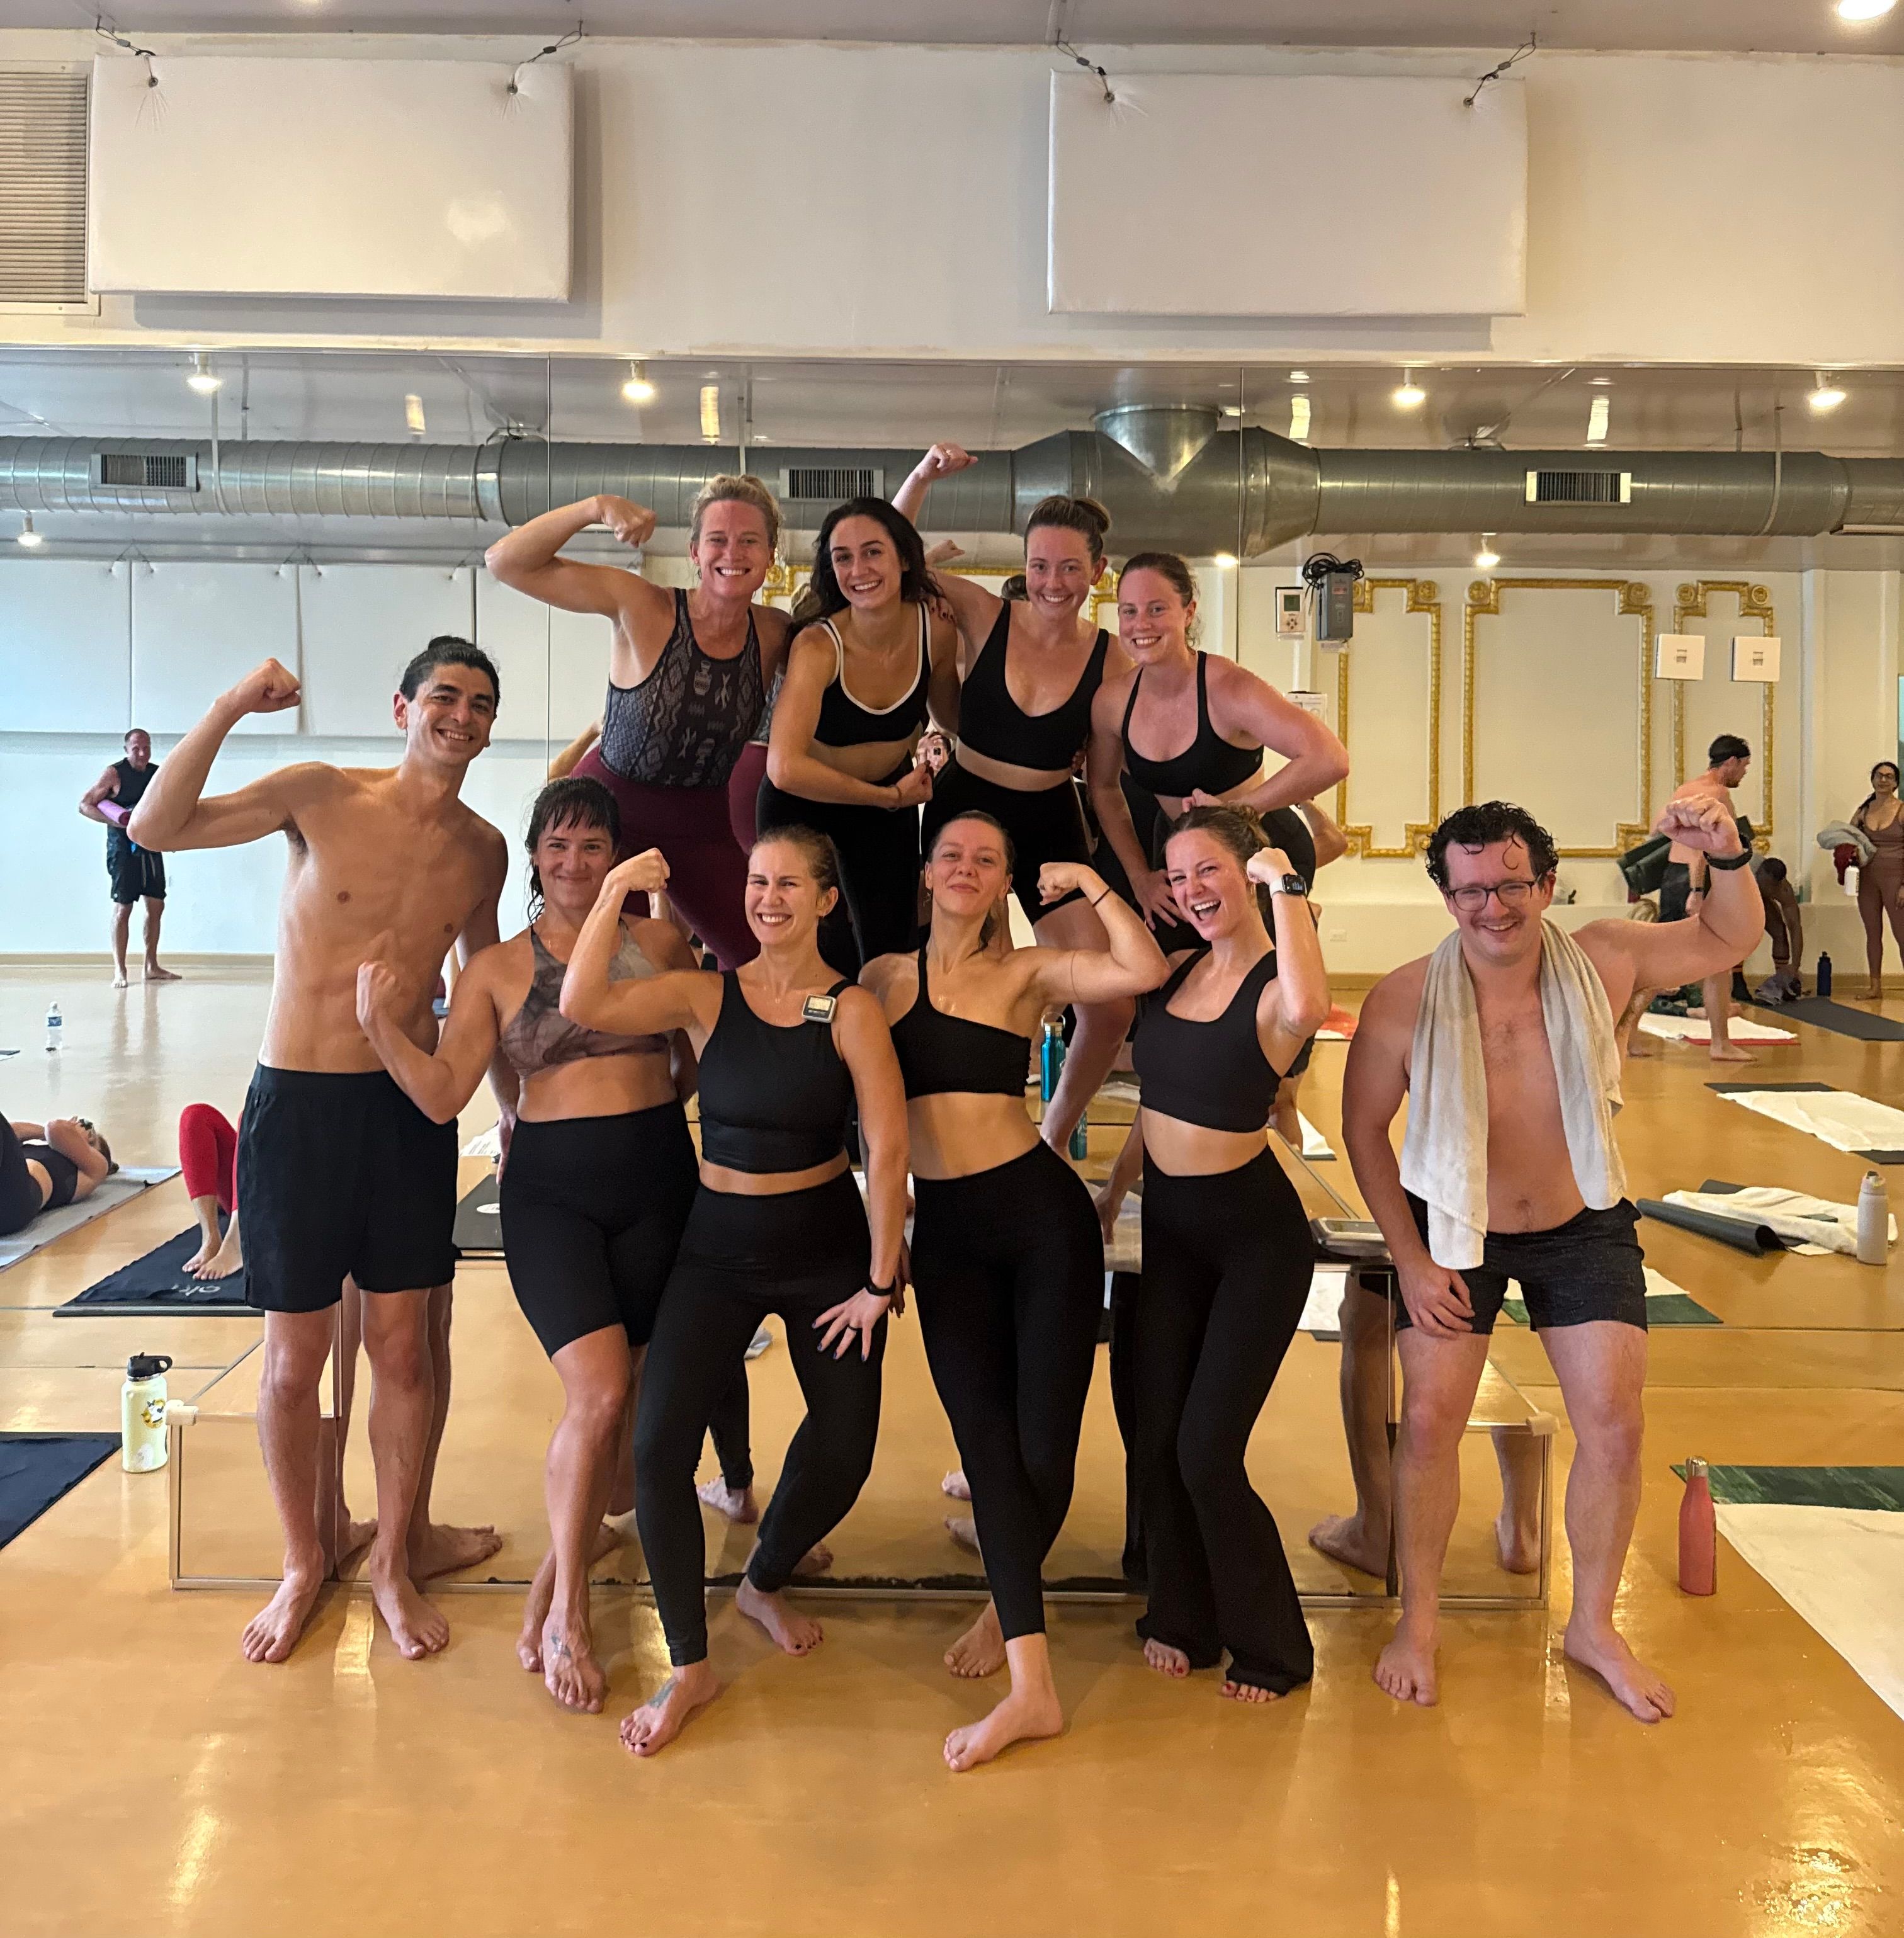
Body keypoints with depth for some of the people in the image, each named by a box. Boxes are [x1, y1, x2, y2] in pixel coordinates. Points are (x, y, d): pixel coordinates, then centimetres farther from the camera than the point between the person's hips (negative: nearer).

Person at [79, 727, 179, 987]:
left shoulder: (159, 773, 8)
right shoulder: (114, 774, -9)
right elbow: (85, 805, -9)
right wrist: (115, 822, -20)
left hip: (151, 846, 6)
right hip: (123, 847, -6)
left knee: (156, 907, 7)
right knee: (122, 908, -5)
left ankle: (152, 967, 16)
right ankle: (119, 971, 0)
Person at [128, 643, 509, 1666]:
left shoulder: (484, 849, 4)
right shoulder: (323, 794, -8)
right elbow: (153, 829, -16)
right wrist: (230, 708, -24)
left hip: (411, 1105, 3)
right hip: (297, 1102, -2)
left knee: (406, 1349, 7)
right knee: (294, 1360, 7)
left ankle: (396, 1558, 27)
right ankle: (302, 1564, 28)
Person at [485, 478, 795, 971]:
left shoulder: (775, 634, -6)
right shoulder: (644, 608, -17)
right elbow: (508, 562, -20)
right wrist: (598, 506, -31)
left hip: (699, 828, 4)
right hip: (609, 810, -3)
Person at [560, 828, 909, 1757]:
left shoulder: (851, 1009, -9)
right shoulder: (705, 995, -3)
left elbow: (888, 1148, -11)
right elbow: (582, 1005, -18)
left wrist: (881, 1281, -11)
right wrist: (615, 892, -18)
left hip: (825, 1246, -1)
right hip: (718, 1247, 1)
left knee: (843, 1450, 3)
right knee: (657, 1444, -12)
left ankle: (764, 1584, 37)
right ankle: (690, 1666, 5)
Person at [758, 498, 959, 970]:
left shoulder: (936, 627, -16)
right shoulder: (819, 645, -29)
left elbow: (951, 715, 6)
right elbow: (785, 768, -38)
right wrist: (891, 797, -28)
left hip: (890, 798, 4)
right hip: (803, 803, -3)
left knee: (892, 952, 9)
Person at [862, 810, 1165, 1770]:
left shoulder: (1027, 972, 2)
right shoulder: (883, 976, 9)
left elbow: (1143, 970, -12)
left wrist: (1091, 884, -5)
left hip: (1040, 1212, -2)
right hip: (945, 1231, 2)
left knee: (1044, 1440, -1)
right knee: (988, 1439, -2)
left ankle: (1010, 1603, 26)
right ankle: (1031, 1682, 1)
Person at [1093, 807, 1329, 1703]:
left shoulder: (1272, 989, -15)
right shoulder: (1178, 970, 4)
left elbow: (1308, 1007, -42)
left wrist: (1285, 885, -31)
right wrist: (1114, 1186, 24)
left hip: (1255, 1237, -6)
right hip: (1171, 1228, 6)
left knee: (1205, 1452, -5)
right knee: (1153, 1439, 8)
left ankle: (1271, 1650, 16)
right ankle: (1182, 1620, 30)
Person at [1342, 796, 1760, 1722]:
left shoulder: (1601, 962, -17)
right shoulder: (1403, 1002, -22)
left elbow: (1729, 940, -6)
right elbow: (1363, 1127, -9)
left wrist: (1725, 855, -29)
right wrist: (1410, 1258, -8)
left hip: (1582, 1228, 2)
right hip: (1454, 1231, -1)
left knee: (1614, 1425, 0)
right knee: (1429, 1418, -5)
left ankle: (1593, 1625, 23)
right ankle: (1418, 1619, 18)